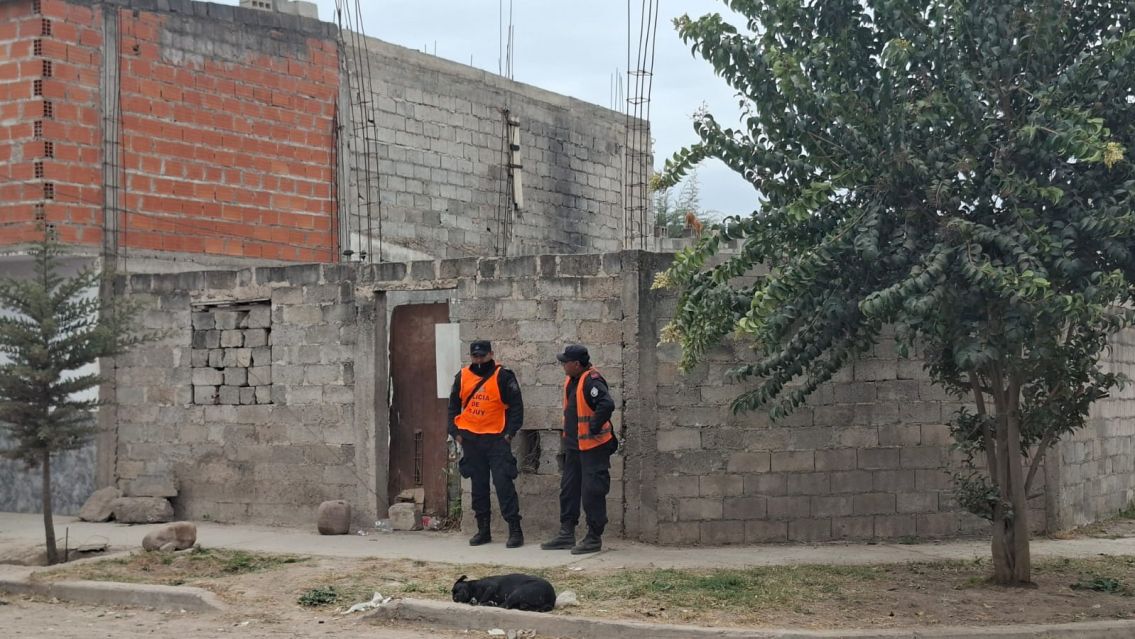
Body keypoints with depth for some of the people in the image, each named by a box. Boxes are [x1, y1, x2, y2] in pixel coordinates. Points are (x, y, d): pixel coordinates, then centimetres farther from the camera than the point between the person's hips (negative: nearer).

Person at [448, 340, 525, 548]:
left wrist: (510, 432, -11)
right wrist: (455, 431, 6)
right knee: (478, 486, 10)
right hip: (471, 439, 4)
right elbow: (453, 405, 15)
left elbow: (516, 405, -4)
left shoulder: (503, 376, -5)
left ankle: (515, 530, -5)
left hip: (496, 439, -4)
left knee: (503, 483, -9)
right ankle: (483, 530, 18)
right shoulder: (462, 377, 8)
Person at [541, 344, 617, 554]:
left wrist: (594, 428, -24)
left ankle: (594, 538, 4)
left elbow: (607, 405, -33)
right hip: (574, 446, 10)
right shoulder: (571, 381, 11)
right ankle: (566, 534, 22)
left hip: (593, 447, -10)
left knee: (592, 493, -4)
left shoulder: (591, 381, -19)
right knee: (568, 489, 14)